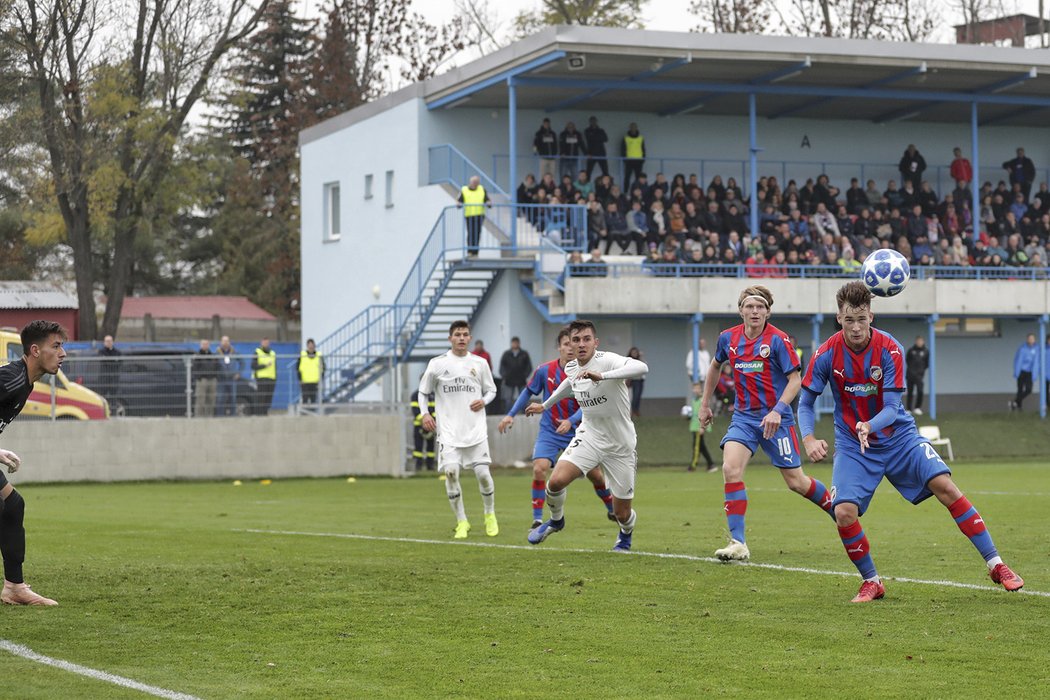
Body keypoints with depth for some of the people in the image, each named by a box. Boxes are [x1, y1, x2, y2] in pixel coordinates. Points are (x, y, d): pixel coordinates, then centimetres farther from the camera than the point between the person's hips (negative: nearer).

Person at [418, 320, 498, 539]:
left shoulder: (479, 363, 6)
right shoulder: (437, 364, 2)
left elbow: (491, 390, 17)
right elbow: (423, 391, 12)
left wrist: (484, 401, -5)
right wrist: (424, 413, -3)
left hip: (476, 429, 1)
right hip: (449, 431, -1)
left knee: (483, 473, -5)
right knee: (451, 472, -13)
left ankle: (490, 516, 19)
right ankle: (461, 522, 0)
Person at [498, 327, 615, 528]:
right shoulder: (545, 370, -8)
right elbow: (529, 392, 9)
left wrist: (570, 421, -35)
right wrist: (511, 415, 5)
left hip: (577, 432, 0)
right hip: (549, 431, 0)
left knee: (595, 474, 6)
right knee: (539, 468, -22)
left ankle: (612, 510, 34)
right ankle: (537, 520, -14)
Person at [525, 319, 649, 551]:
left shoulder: (608, 361, -22)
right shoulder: (571, 368, 0)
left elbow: (641, 368, -42)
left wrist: (601, 375, -50)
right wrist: (545, 406, 38)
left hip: (620, 446, -4)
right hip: (589, 436, 4)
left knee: (621, 514, 3)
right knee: (556, 481, -21)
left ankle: (626, 533, 42)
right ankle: (556, 521, 12)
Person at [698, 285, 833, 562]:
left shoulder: (778, 340, -12)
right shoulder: (728, 338, 2)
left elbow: (795, 380, -13)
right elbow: (715, 366, 22)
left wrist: (777, 410, -26)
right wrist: (705, 404, 22)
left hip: (775, 418, -3)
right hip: (743, 416, 4)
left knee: (796, 482, 1)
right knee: (730, 468, -19)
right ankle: (738, 544, -19)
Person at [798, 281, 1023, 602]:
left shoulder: (890, 350, -16)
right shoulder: (827, 355, -13)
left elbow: (892, 407, -18)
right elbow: (806, 403, -4)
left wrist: (869, 426, -39)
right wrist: (808, 439, -22)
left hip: (898, 435, 0)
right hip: (852, 445, 0)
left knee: (945, 487, -17)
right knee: (844, 513, -20)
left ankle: (996, 565, -7)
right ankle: (871, 583, 4)